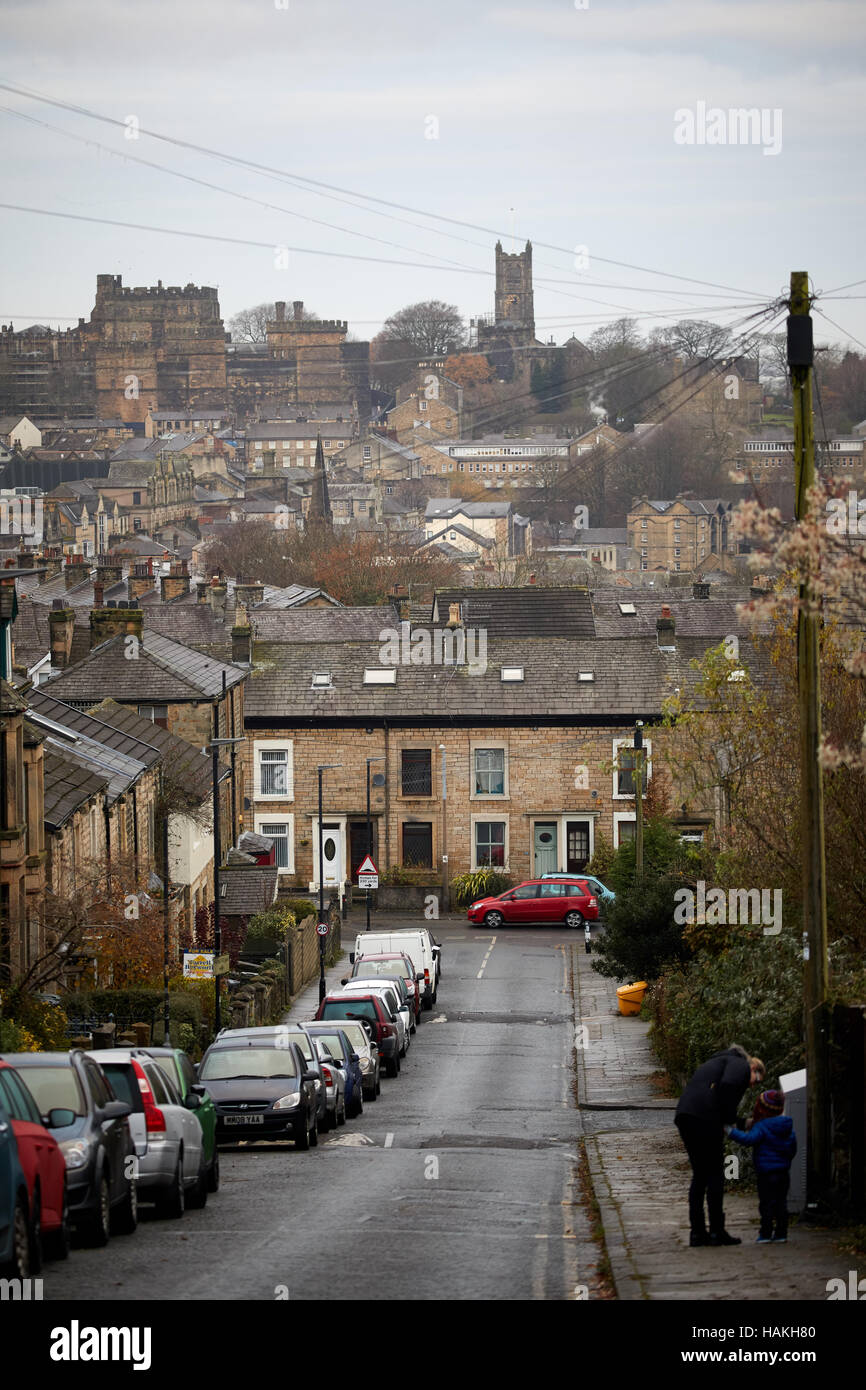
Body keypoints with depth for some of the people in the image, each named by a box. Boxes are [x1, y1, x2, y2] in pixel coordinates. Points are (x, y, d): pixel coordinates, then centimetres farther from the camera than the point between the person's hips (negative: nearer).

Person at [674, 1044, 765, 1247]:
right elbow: (727, 1085, -15)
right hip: (704, 1117, -8)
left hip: (684, 1116, 8)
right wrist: (730, 1121, -6)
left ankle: (697, 1232, 12)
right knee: (715, 1175, -1)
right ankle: (716, 1232, -1)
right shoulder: (741, 1065, 6)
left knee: (699, 1175, 13)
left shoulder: (719, 1061, 34)